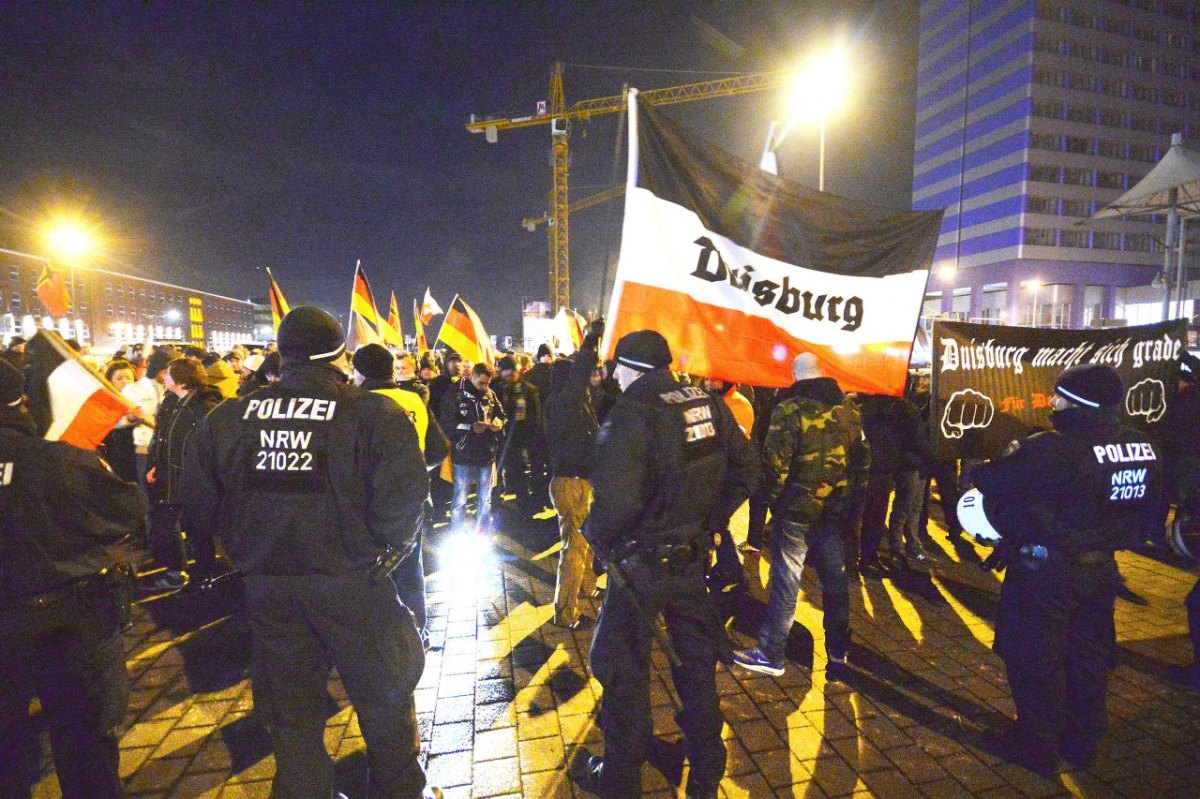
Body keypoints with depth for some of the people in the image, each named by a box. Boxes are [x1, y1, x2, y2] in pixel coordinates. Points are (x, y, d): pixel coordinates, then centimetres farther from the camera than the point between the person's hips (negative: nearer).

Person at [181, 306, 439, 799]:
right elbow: (401, 504, -23)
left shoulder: (228, 418, -3)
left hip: (267, 586, 4)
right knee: (385, 698, 19)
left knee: (290, 710, 22)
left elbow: (196, 505, 0)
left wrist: (247, 546, 14)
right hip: (351, 582, -3)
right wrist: (384, 546, -3)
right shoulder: (373, 414, -16)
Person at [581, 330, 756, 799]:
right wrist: (710, 522, 10)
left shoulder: (631, 414, -22)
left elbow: (616, 500, -30)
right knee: (697, 661, 22)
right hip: (694, 557, 6)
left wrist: (596, 537, -10)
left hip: (642, 564, -6)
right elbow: (743, 473, 4)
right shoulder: (709, 405, -2)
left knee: (624, 670, 14)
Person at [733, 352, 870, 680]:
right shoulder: (849, 408, 5)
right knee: (834, 578, 15)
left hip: (798, 509, -5)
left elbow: (775, 462, -17)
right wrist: (853, 497, 17)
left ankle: (770, 655, 12)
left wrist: (773, 500, -3)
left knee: (785, 581, 2)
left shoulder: (789, 409, -13)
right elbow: (863, 457, 10)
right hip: (838, 509, 5)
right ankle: (838, 652, 28)